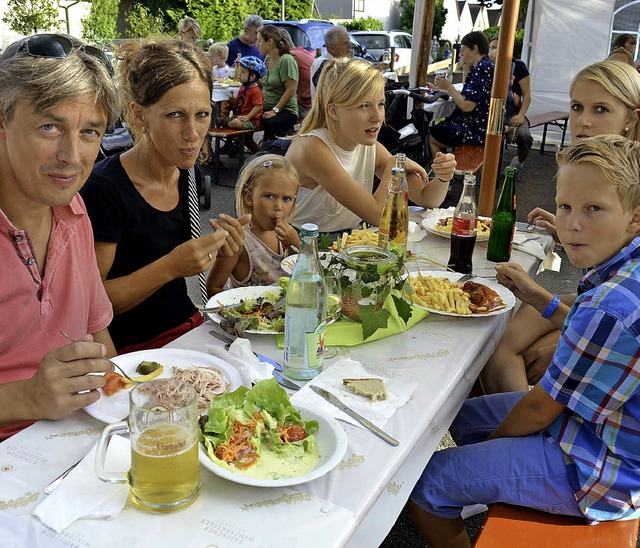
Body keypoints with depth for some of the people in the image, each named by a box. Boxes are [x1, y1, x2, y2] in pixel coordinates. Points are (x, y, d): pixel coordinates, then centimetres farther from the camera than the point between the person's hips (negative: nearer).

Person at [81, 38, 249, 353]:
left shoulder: (181, 171, 4)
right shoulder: (104, 188, -18)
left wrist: (223, 253, -5)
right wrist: (170, 266, -25)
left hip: (190, 329, 7)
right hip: (134, 349, -7)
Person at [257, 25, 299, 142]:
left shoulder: (286, 60, -11)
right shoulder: (267, 59, 15)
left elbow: (290, 90, -16)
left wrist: (275, 110, -19)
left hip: (285, 109, -8)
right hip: (266, 108, 8)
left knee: (271, 124, -37)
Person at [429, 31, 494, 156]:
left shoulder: (481, 68, -19)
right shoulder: (487, 65, 12)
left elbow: (467, 106, -24)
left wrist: (449, 87, -11)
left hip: (477, 131, -10)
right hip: (483, 126, 10)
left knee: (431, 137, 4)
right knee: (438, 127, 23)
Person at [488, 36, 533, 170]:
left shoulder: (517, 66, 2)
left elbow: (527, 95, -2)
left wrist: (521, 115, -16)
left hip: (512, 112, -1)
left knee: (523, 136, -31)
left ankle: (519, 162, 4)